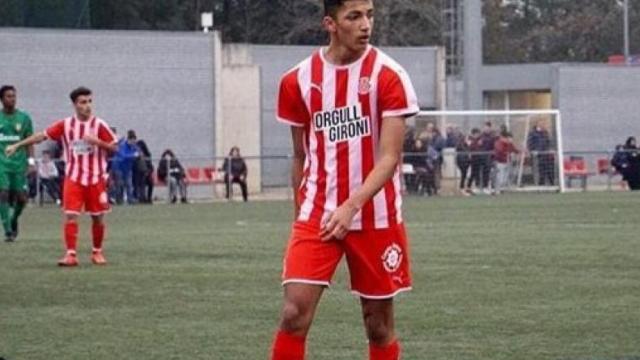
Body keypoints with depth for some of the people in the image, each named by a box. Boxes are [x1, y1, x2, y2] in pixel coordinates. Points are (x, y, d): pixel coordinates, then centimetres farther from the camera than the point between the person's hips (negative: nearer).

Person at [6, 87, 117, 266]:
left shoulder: (99, 125, -6)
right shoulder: (66, 125, -2)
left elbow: (114, 147, -6)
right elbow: (42, 136, 1)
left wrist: (97, 141, -24)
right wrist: (17, 145, -1)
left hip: (96, 179, 0)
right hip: (73, 178, 0)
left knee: (98, 217, 6)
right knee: (70, 215, -10)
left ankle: (97, 252, 22)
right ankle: (71, 254, -10)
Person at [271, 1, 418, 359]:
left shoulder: (389, 75, -7)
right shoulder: (298, 80, 2)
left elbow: (390, 157, -13)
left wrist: (351, 206, -26)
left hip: (376, 216, -1)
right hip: (317, 216, 1)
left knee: (379, 323, 7)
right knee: (294, 313, -11)